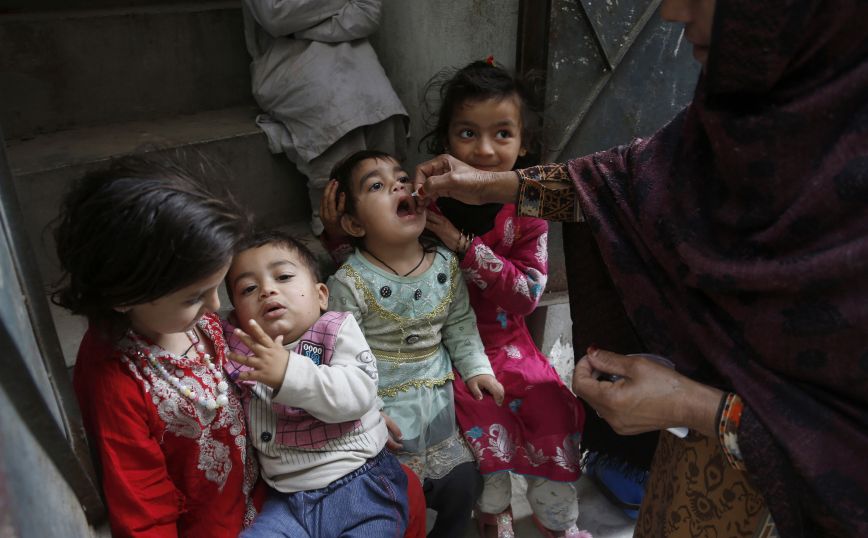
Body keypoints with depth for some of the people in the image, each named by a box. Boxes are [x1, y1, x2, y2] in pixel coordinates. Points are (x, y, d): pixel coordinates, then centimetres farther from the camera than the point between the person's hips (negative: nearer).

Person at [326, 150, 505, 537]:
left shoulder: (445, 265, -3)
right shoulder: (350, 283, -19)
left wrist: (475, 368, 3)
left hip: (438, 401, 5)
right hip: (385, 410, -4)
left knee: (464, 485, 12)